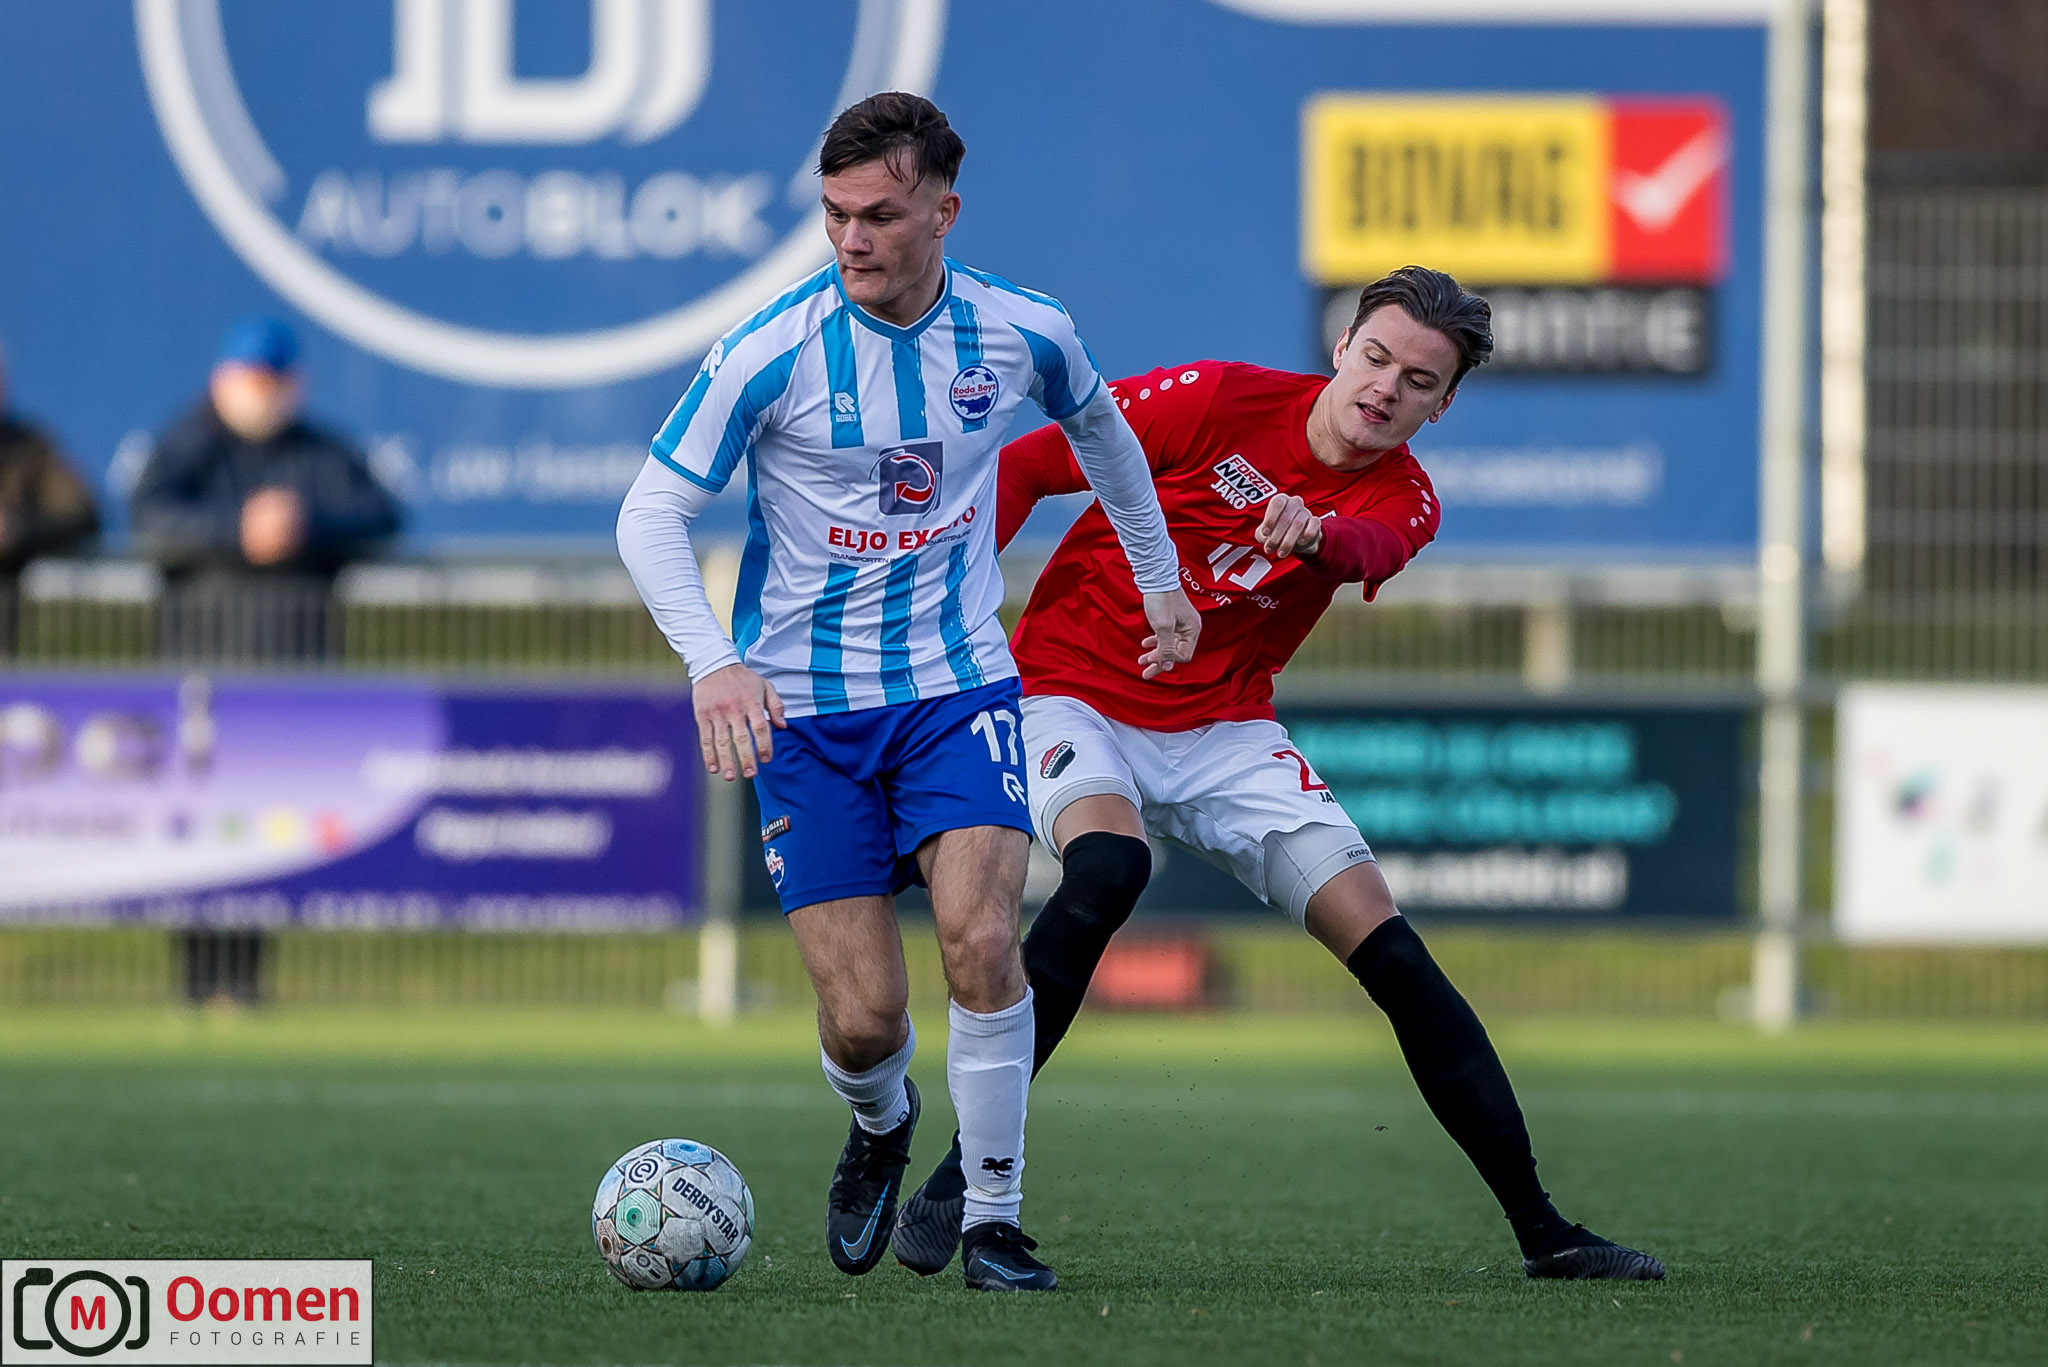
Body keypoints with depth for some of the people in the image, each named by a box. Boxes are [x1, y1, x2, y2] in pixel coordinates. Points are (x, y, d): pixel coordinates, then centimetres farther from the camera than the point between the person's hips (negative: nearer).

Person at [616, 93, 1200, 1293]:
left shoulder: (1022, 334, -5)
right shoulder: (777, 351, -14)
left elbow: (1099, 427, 19)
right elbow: (652, 515, -11)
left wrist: (1159, 577, 28)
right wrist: (713, 663, -26)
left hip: (959, 685, 1)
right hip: (804, 706, -1)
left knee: (981, 937, -21)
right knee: (863, 1017, -7)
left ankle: (993, 1219, -5)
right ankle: (880, 1125, 31)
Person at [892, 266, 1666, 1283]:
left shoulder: (1400, 501, -3)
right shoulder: (1214, 400, -11)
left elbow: (1368, 548, -31)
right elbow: (1023, 469, -3)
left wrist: (1318, 532, -55)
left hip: (1224, 731, 4)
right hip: (1073, 694, -4)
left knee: (1390, 952, -7)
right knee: (1108, 866, -35)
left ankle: (1542, 1232, 1)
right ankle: (954, 1183, -29)